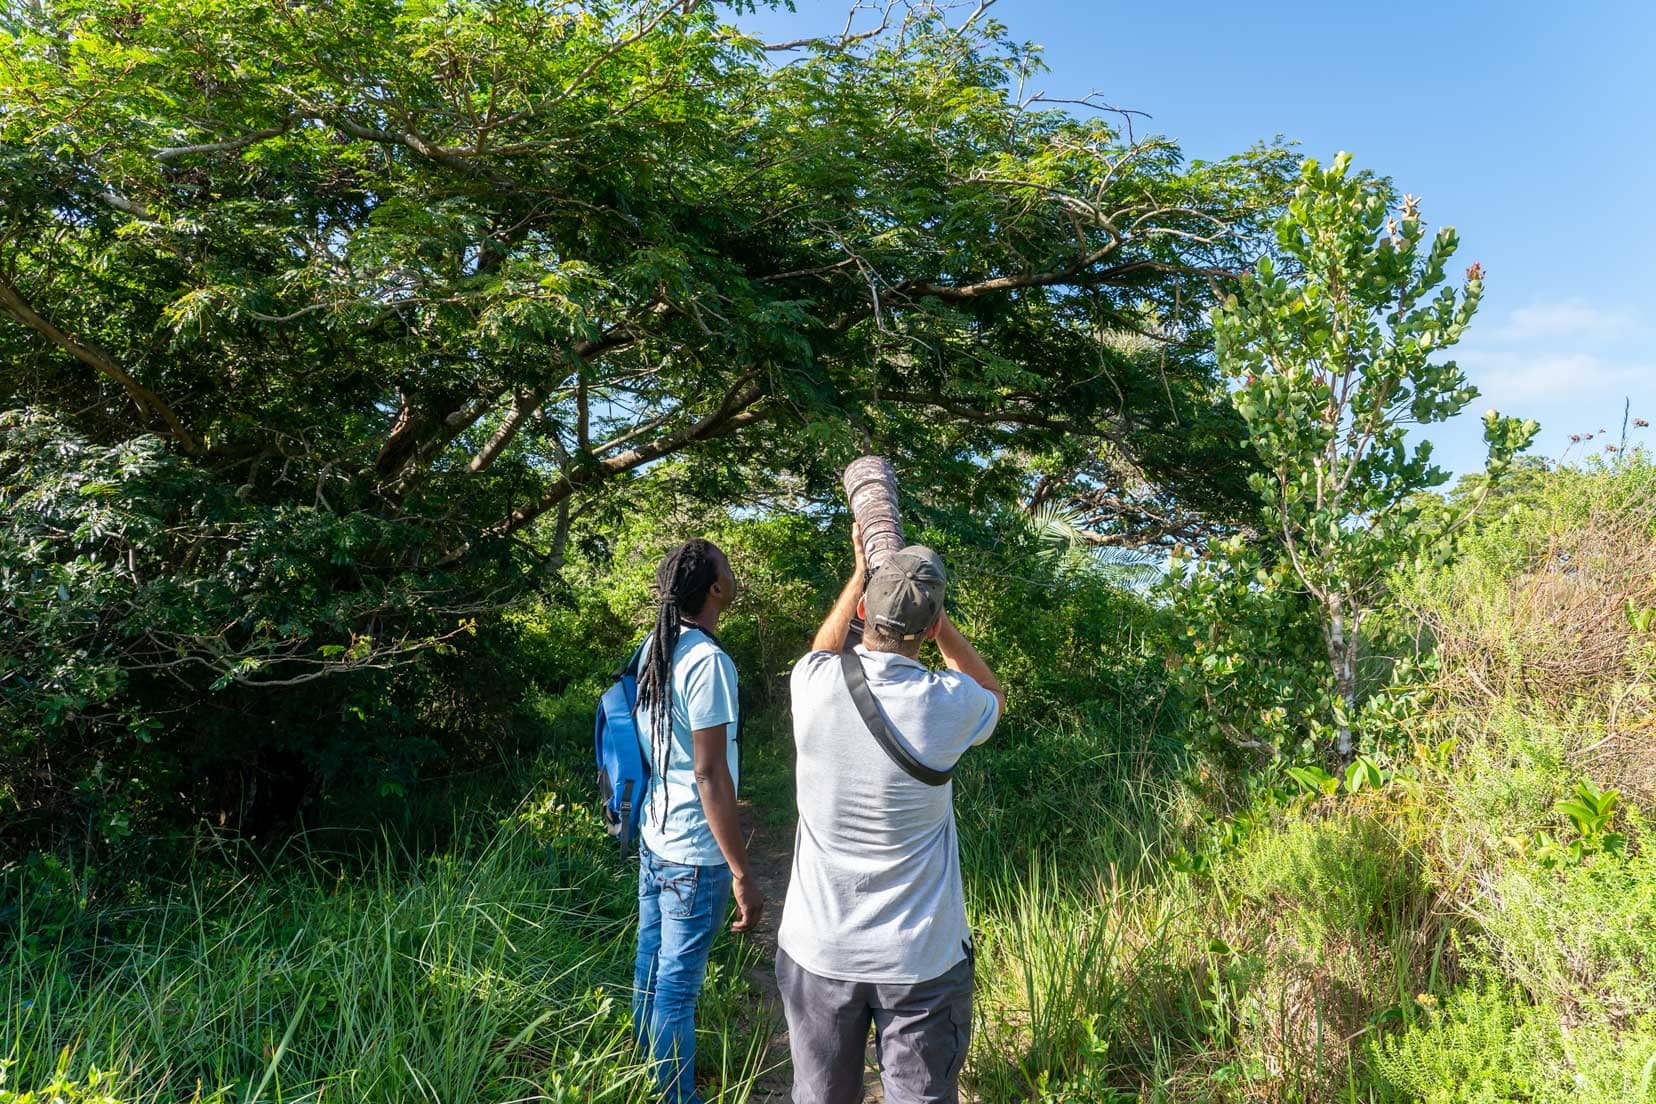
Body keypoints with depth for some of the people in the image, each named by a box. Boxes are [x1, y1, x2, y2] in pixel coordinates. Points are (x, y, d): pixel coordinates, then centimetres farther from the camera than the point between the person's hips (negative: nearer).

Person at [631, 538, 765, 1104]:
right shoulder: (708, 660, -22)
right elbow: (709, 774, -23)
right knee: (677, 986, 4)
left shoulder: (653, 648, 4)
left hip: (653, 839, 9)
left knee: (650, 968, 21)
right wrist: (742, 875, -19)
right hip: (695, 854, -9)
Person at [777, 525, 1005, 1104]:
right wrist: (936, 619, 7)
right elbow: (994, 695, 10)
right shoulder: (947, 703, -17)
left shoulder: (814, 685, -13)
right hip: (922, 958, -2)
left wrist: (862, 572, 21)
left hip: (818, 949, 2)